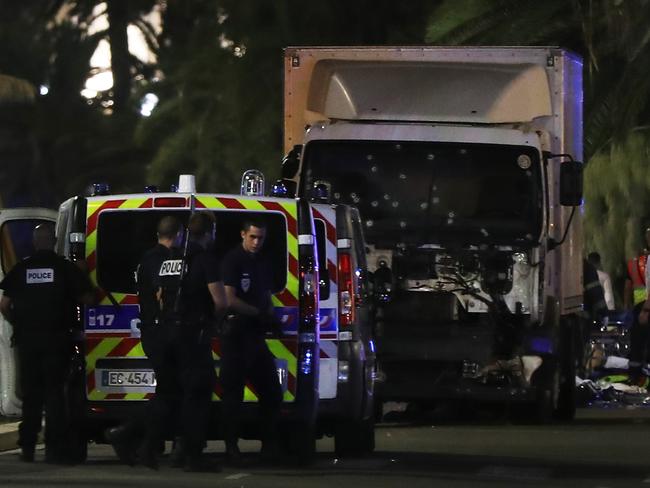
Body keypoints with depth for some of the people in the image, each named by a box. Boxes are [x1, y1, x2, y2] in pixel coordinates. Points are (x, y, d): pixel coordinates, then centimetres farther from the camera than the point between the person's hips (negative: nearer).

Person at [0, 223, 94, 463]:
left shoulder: (21, 269, 4)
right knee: (54, 392, -1)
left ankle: (27, 447, 12)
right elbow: (88, 298, -1)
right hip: (55, 339, -2)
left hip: (27, 338, 2)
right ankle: (54, 448, -7)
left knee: (30, 392, 11)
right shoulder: (65, 267, -3)